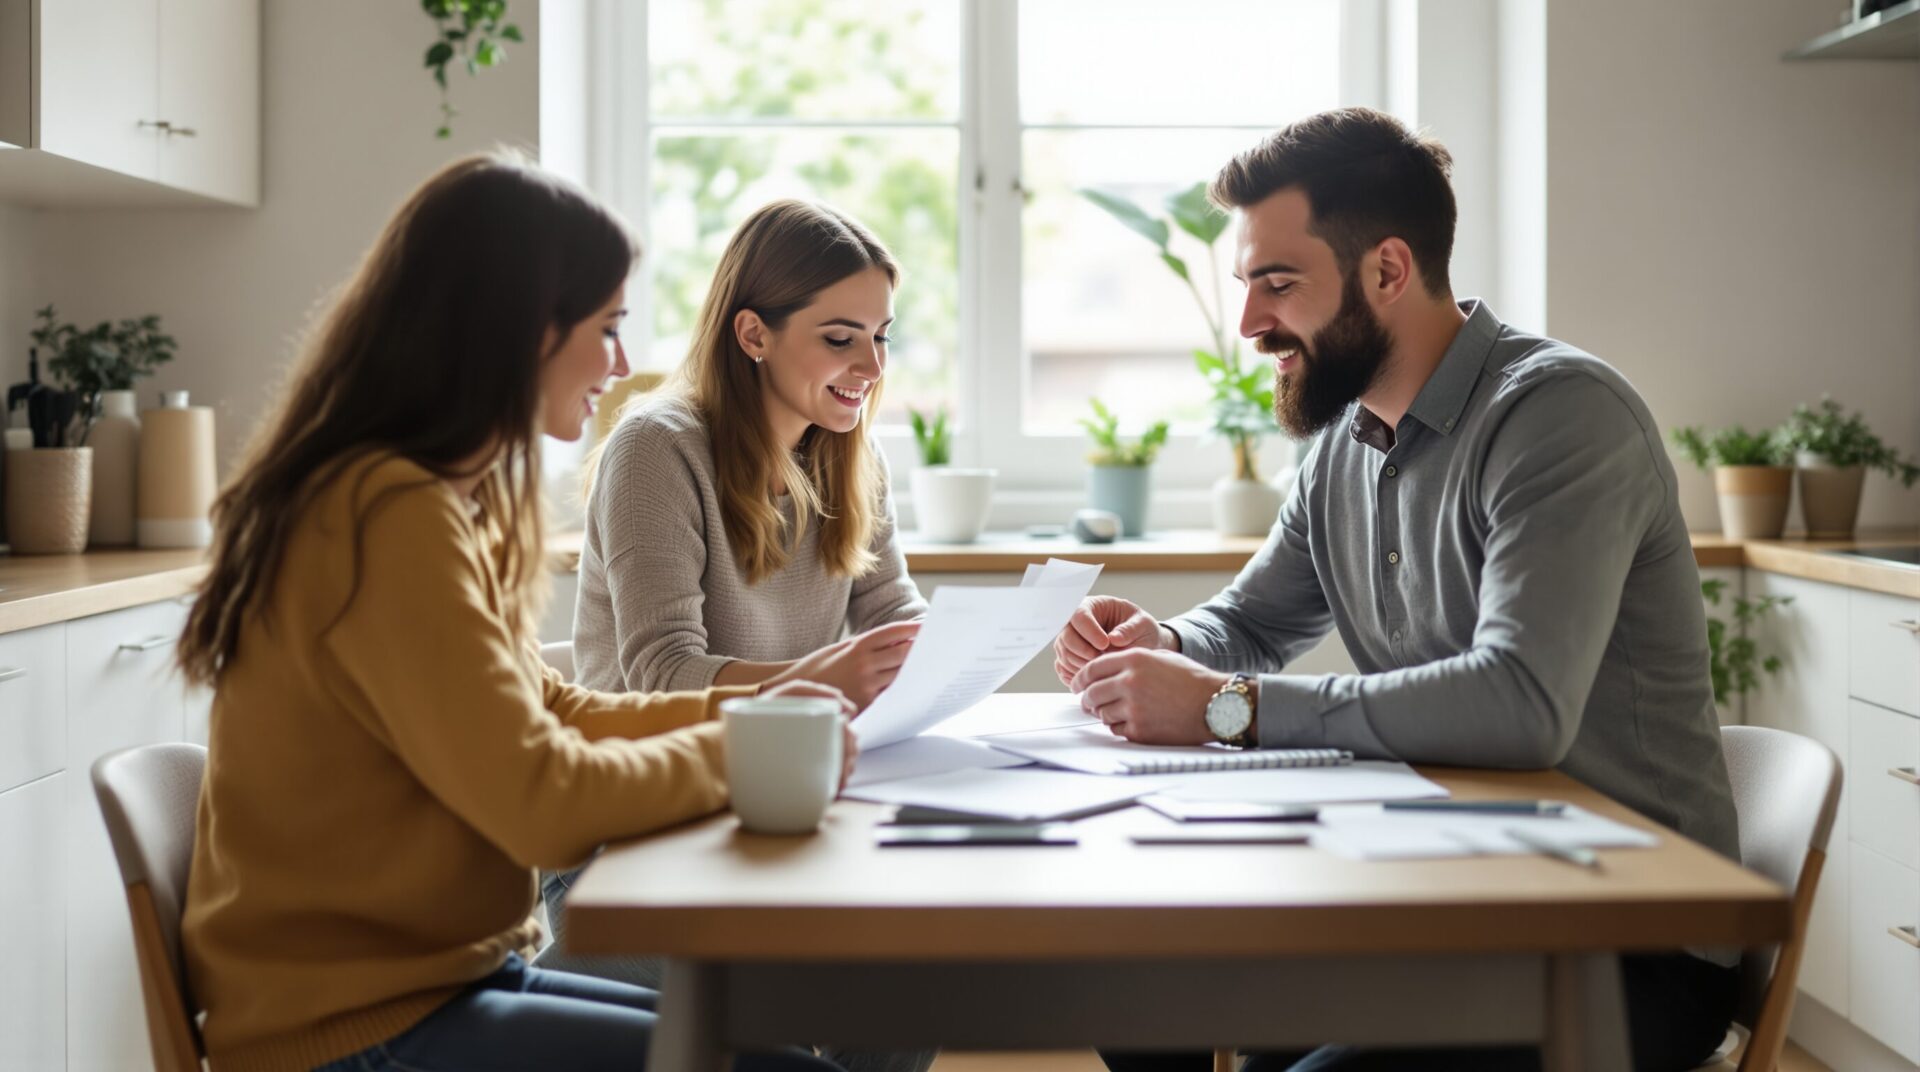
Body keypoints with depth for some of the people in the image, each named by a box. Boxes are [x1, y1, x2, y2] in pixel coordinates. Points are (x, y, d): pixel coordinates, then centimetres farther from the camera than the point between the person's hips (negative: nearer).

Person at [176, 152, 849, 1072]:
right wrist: (738, 752, -11)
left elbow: (543, 716, 15)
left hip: (435, 975, 10)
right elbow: (547, 802, -26)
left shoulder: (446, 499, 8)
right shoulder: (393, 516, -23)